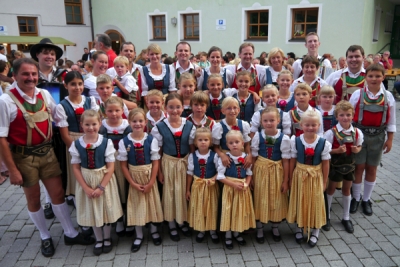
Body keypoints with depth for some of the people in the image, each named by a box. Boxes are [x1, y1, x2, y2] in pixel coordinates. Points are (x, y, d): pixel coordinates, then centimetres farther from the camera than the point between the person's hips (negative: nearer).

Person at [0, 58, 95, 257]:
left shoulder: (45, 95, -1)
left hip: (47, 152, 4)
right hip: (23, 157, -4)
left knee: (58, 193, 12)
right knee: (33, 197, 13)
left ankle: (70, 233, 30)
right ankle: (45, 237, 34)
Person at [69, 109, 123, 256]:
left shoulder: (106, 142, -14)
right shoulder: (76, 144, -9)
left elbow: (110, 167, -12)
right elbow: (76, 168, -6)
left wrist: (101, 187, -16)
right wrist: (86, 188, -12)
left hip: (104, 181, -1)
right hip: (86, 182, 2)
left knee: (106, 209, 12)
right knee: (91, 211, 14)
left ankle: (107, 238, 34)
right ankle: (99, 240, 34)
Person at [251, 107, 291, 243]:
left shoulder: (284, 138, -12)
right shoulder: (257, 136, -8)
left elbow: (285, 161, -7)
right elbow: (253, 157, -2)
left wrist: (285, 180, -4)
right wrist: (252, 175, -1)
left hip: (277, 171, 0)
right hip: (261, 170, 1)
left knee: (277, 200, 13)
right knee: (260, 199, 11)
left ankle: (275, 228, 36)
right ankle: (259, 229, 29)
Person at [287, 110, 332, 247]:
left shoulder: (324, 143, -12)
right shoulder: (295, 141, -11)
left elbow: (325, 164, -4)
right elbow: (292, 161, -4)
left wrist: (324, 181, 0)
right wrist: (291, 179, 0)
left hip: (316, 176, 0)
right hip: (300, 175, 1)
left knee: (315, 202, 10)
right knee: (299, 201, 12)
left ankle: (315, 230, 29)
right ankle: (299, 227, 32)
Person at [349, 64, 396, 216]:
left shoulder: (388, 96, -1)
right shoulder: (357, 94, -7)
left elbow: (391, 121, 4)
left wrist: (389, 139, 4)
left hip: (378, 136, 2)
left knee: (372, 169, 11)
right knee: (359, 167, 5)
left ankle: (366, 199, 27)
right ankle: (356, 198, 23)